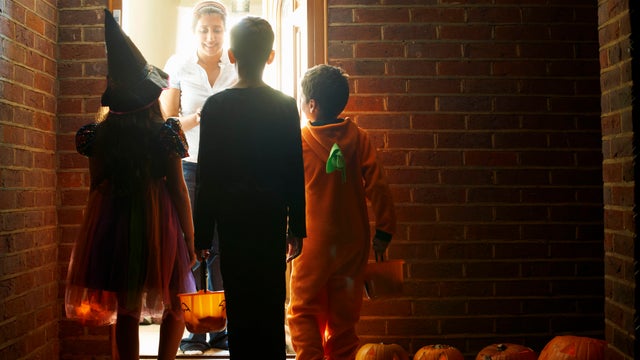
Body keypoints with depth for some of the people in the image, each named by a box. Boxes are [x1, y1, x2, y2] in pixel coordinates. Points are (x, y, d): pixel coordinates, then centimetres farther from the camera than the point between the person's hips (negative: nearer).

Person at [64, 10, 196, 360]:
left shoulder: (100, 133, 0)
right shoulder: (166, 133, -8)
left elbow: (96, 186, 4)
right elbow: (178, 189, -6)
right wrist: (190, 238, 0)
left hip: (115, 223, 3)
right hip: (159, 223, -2)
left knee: (127, 311, 12)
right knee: (175, 304, 15)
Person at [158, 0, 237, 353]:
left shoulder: (237, 69, 7)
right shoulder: (178, 66, 3)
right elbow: (166, 121, 2)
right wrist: (196, 119, -15)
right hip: (189, 165, -1)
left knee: (223, 247, 1)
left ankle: (222, 329, 9)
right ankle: (193, 330, 6)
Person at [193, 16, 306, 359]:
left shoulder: (216, 106, -6)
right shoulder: (286, 105, -3)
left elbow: (206, 176, -5)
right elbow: (296, 173, -1)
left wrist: (202, 234, 2)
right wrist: (297, 228, 8)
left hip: (232, 219, -1)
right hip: (272, 219, 1)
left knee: (239, 305, 6)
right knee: (272, 306, 10)